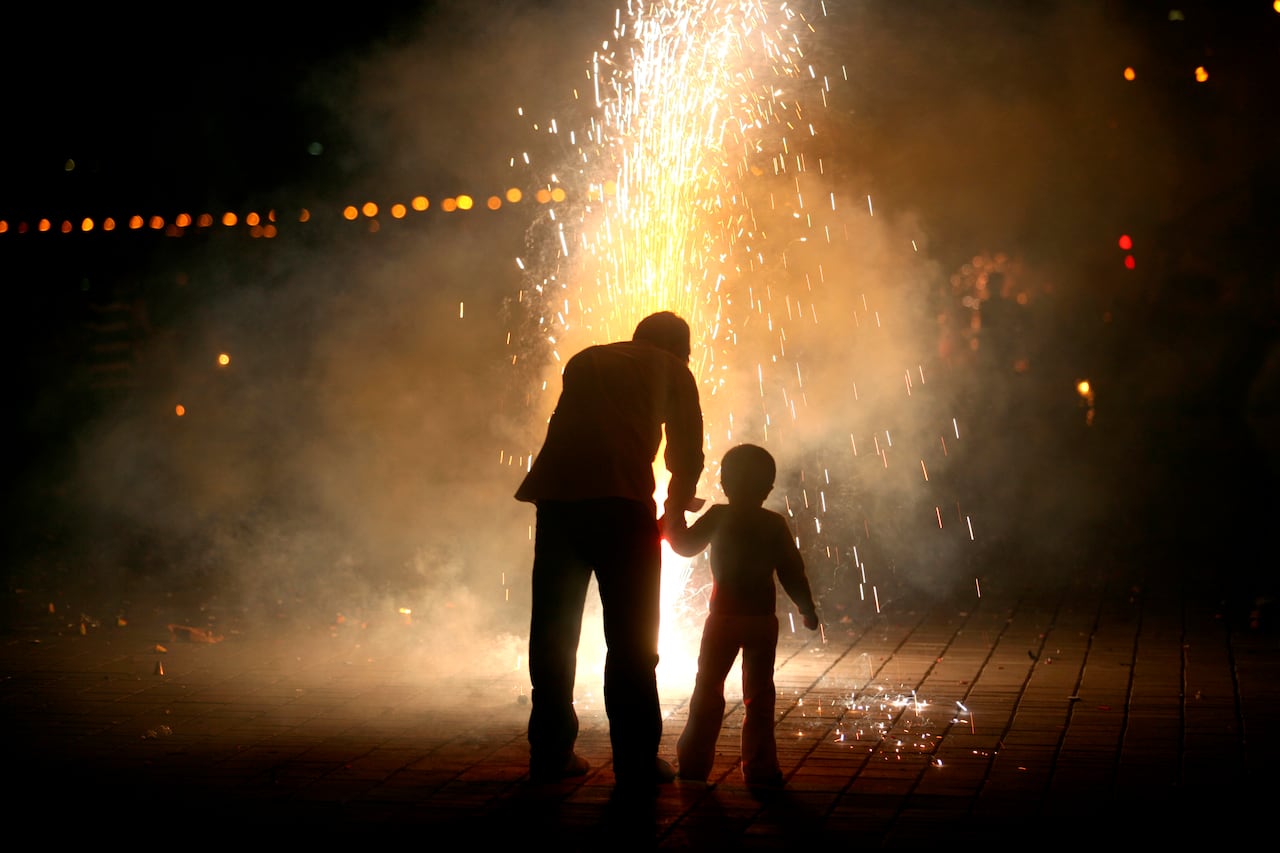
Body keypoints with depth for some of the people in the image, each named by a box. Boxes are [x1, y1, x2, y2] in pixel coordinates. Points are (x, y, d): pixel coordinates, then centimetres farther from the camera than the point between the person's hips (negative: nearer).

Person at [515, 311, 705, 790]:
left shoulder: (585, 361, 29)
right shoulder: (672, 371, 17)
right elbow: (687, 457, 14)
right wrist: (673, 512, 31)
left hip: (556, 496, 4)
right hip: (619, 501, -4)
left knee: (554, 631, 13)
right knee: (630, 636, 3)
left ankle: (550, 754, 20)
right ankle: (636, 761, 5)